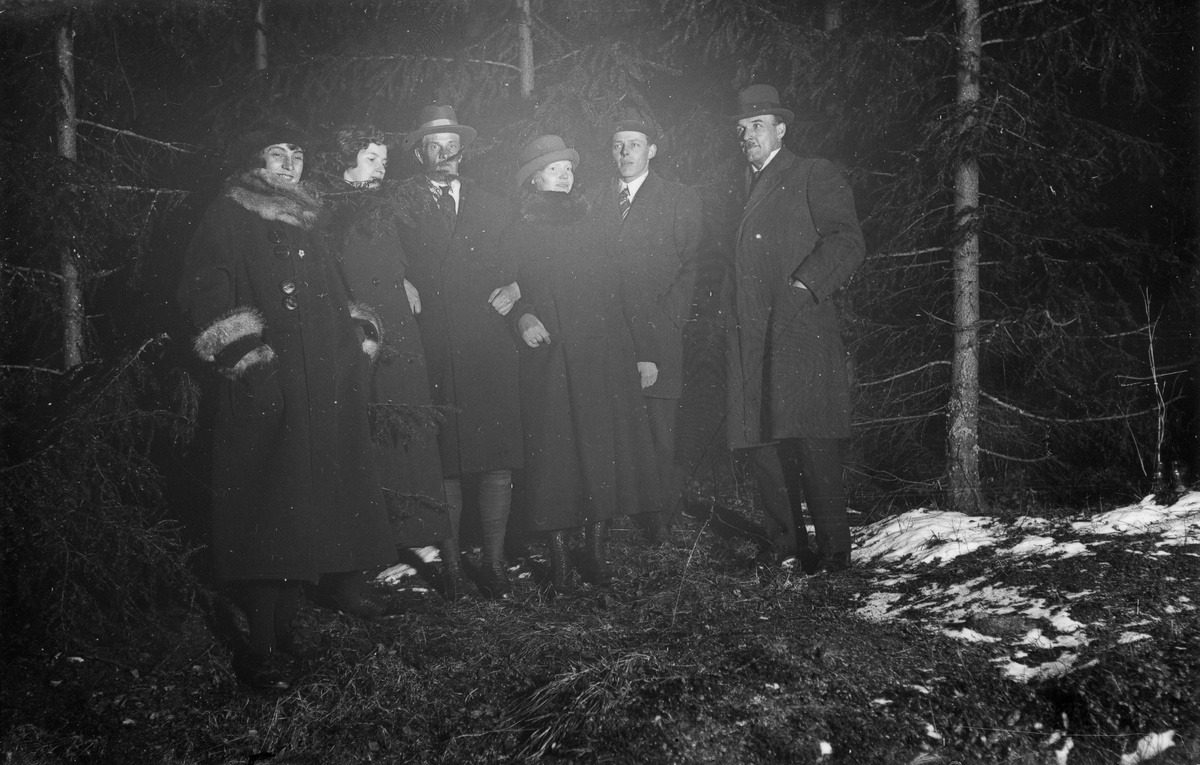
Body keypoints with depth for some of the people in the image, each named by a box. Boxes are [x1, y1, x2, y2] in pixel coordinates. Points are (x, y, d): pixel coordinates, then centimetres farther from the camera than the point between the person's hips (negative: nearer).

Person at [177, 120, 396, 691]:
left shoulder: (306, 225, 21)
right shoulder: (228, 219, 0)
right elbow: (205, 290, -9)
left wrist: (355, 343, 19)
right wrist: (246, 356, -18)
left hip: (322, 384, 7)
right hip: (264, 387, -7)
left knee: (303, 504, 8)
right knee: (265, 507, -11)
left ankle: (283, 623, 20)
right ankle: (258, 648, -11)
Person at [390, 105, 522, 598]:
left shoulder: (494, 208, 18)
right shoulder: (400, 207, 10)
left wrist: (515, 289, 2)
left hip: (489, 349, 2)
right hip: (431, 350, -2)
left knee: (497, 461, -3)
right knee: (443, 464, -2)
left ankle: (493, 564, 6)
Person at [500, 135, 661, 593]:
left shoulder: (591, 227, 16)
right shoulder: (518, 236, 7)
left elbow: (618, 291, 13)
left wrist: (644, 350, 8)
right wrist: (523, 317, -19)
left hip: (606, 359, 3)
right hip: (551, 361, -3)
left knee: (605, 452, 0)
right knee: (557, 454, -4)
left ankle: (597, 555, 9)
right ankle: (559, 562, 2)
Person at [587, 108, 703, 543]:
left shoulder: (680, 200, 8)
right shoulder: (594, 201, 16)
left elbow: (691, 266, 3)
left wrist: (663, 321, -6)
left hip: (658, 335, -2)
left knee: (660, 438, -6)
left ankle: (661, 524, 2)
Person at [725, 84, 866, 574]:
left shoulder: (813, 176, 5)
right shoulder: (741, 187, 24)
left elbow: (847, 242, -5)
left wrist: (803, 284, -15)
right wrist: (732, 314, 10)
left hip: (799, 329, -6)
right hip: (751, 339, 6)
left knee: (811, 441, -10)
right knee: (763, 442, 3)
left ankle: (833, 549, -6)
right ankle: (785, 543, 11)